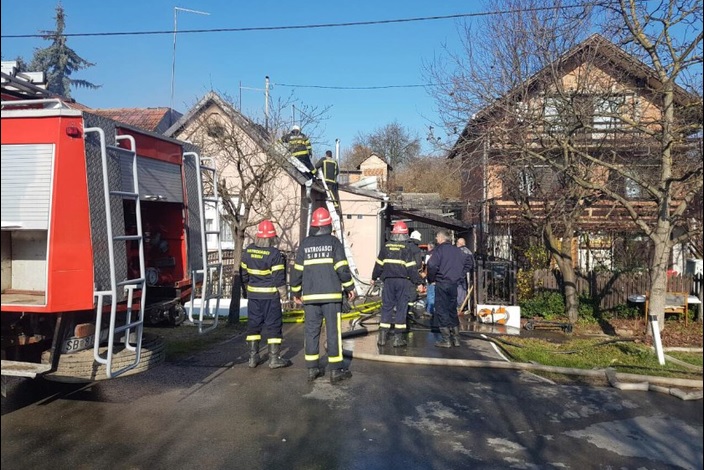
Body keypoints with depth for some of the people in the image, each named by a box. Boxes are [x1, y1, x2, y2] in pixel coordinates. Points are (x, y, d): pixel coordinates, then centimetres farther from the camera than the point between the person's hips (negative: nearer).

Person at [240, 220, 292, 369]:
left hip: (253, 294, 5)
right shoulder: (274, 253, -14)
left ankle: (253, 357, 19)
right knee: (273, 325, 3)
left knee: (253, 324, 13)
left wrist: (246, 290, 21)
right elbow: (279, 277, -13)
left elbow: (243, 273, 10)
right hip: (270, 295, -5)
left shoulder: (248, 251, 2)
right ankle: (274, 358, 7)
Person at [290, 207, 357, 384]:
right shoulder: (333, 242, -2)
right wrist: (350, 287, 5)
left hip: (310, 296, 3)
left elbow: (297, 270, 7)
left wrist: (296, 292, 17)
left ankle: (312, 369, 13)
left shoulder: (304, 244, 6)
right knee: (333, 331, 1)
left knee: (311, 331, 9)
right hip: (331, 295, -3)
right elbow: (342, 268, -6)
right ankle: (336, 370, 5)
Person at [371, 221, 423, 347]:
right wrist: (418, 282, 0)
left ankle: (382, 337, 8)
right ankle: (398, 338, 4)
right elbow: (412, 268, -8)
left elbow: (379, 264, 10)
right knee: (401, 308, 3)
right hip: (403, 281, -3)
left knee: (386, 307, 9)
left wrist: (374, 277, 23)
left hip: (388, 281, 3)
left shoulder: (386, 246, 3)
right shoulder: (406, 248, -7)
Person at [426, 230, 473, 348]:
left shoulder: (439, 249, -9)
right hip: (454, 283, 6)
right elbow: (467, 263, 18)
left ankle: (446, 340, -2)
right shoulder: (456, 250, 11)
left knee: (441, 311, -1)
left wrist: (431, 279, -5)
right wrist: (459, 275, 17)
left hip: (442, 283, -6)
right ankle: (455, 338, 18)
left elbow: (432, 265, -20)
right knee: (452, 310, 15)